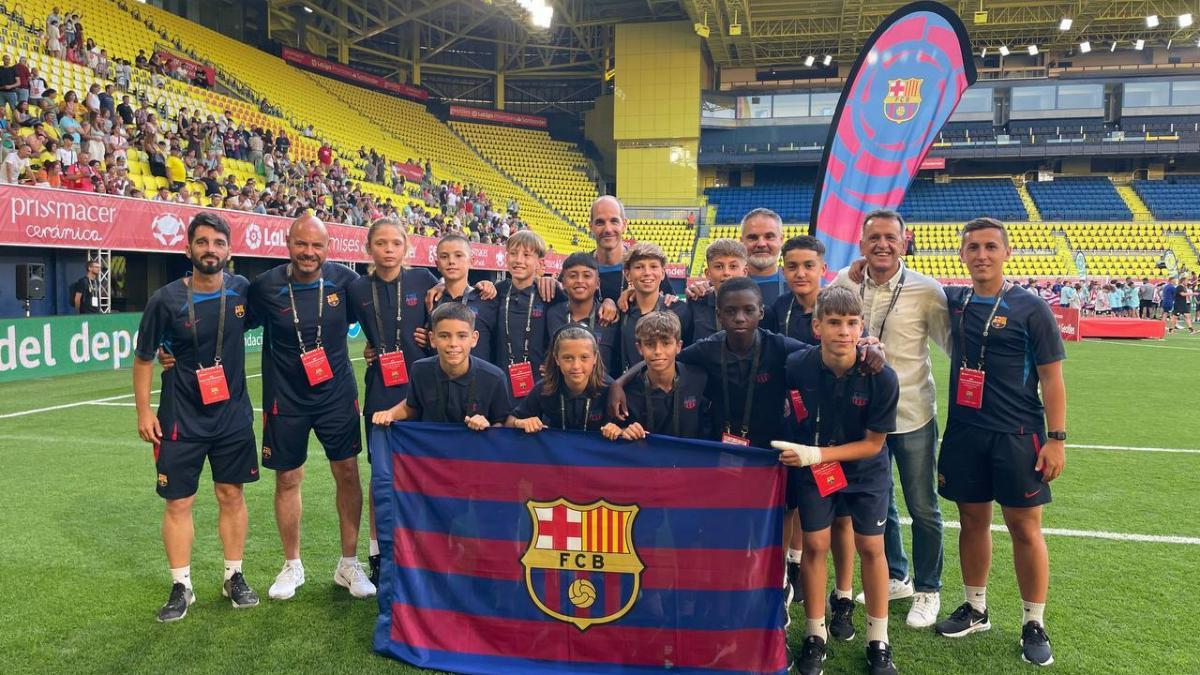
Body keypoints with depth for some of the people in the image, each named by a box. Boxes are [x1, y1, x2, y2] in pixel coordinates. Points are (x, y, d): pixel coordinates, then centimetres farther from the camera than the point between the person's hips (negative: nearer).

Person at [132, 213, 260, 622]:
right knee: (179, 502, 4)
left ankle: (234, 578, 23)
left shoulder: (242, 290, -4)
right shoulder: (167, 300, -11)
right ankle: (181, 587, 18)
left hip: (233, 414, 2)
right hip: (181, 418, -2)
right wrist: (143, 411, -3)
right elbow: (143, 358, -1)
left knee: (231, 495, 9)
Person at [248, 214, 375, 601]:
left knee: (347, 473, 3)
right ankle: (292, 566, 27)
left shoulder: (343, 280, -8)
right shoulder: (266, 287, -10)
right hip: (285, 398, 0)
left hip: (337, 394, 1)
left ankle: (349, 564, 18)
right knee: (287, 479, 9)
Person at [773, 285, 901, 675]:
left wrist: (816, 453, -25)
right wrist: (793, 449, -13)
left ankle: (878, 641, 19)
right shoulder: (796, 367, -23)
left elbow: (873, 444, -18)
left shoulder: (882, 378, -25)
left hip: (865, 471, 0)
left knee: (871, 547, 3)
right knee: (815, 545, 2)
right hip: (811, 468, 1)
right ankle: (815, 635, 19)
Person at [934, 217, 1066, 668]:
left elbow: (1051, 377, -6)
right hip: (963, 432, 4)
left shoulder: (1030, 308, -7)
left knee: (1025, 529, 4)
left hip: (1017, 436, -4)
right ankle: (975, 609, 30)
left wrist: (1056, 439, -11)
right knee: (972, 520, 14)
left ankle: (1034, 625, 19)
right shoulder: (952, 301, 5)